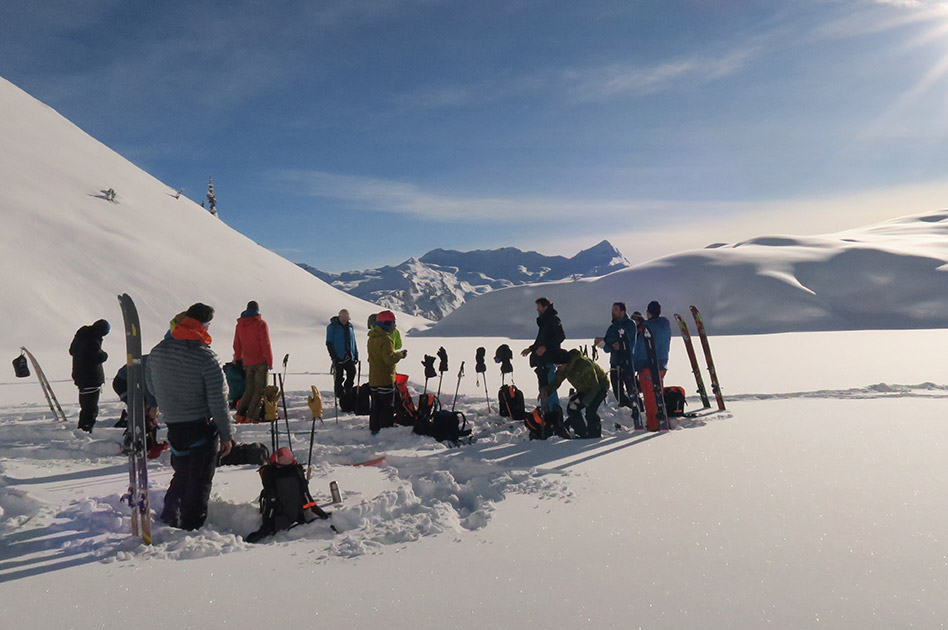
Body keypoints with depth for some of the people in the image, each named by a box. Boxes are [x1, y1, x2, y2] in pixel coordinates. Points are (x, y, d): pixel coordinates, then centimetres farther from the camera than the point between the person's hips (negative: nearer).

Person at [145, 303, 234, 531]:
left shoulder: (157, 351, 0)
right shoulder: (206, 357, -20)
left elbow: (151, 387, 13)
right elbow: (218, 400, -17)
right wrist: (226, 434, -9)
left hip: (173, 425, 6)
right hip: (202, 426, -6)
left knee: (181, 473, 25)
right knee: (200, 480, 7)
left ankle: (169, 516, 32)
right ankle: (191, 526, 14)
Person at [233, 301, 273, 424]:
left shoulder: (239, 325, 8)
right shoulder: (260, 324, -9)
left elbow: (237, 345, 14)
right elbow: (266, 344, -12)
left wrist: (237, 360, 25)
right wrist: (270, 361, -6)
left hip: (247, 363, 5)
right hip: (260, 362, -5)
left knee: (249, 389, 15)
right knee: (260, 390, 1)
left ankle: (240, 415, 6)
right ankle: (252, 417, -3)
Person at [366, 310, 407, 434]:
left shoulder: (372, 338, 11)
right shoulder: (385, 339, -20)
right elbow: (390, 358, -27)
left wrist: (397, 353, 12)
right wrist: (401, 354, -10)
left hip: (373, 379, 9)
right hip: (385, 379, -9)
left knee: (376, 405, 16)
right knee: (388, 406, 0)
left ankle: (374, 429, 21)